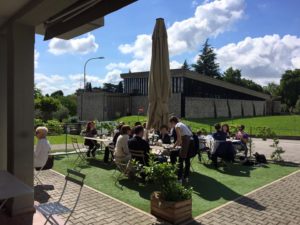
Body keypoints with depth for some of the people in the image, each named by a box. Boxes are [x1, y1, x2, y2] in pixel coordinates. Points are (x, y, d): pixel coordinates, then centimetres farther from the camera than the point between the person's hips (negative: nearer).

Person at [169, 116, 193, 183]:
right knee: (187, 160, 15)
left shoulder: (177, 126, -3)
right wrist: (177, 144, 25)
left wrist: (173, 146, 3)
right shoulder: (181, 124, 23)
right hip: (191, 140, 9)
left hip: (187, 141, -9)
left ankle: (179, 178, 3)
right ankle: (186, 177, 23)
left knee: (181, 160, 0)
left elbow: (179, 139, -9)